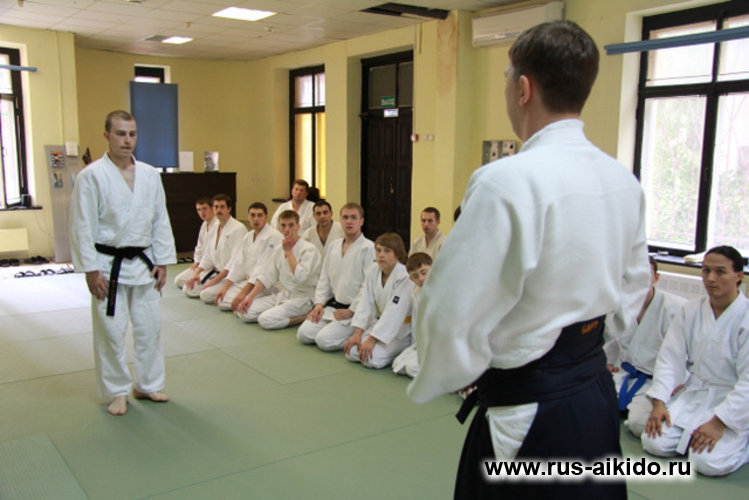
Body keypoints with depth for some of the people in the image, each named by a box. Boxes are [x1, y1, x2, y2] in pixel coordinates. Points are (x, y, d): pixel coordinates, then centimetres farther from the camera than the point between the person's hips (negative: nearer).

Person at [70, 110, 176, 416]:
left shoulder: (150, 175, 4)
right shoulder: (92, 176, -9)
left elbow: (161, 221, 8)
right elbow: (83, 227, -10)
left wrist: (163, 262, 4)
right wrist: (90, 270, -12)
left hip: (143, 264, 5)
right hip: (108, 265, -4)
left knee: (150, 326, 11)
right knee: (111, 331, 3)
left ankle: (147, 385, 29)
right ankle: (116, 392, 21)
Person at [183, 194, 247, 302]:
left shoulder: (238, 228, -17)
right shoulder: (215, 228, 12)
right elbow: (208, 256, 20)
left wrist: (216, 280, -23)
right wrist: (196, 273, 6)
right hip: (214, 271, 9)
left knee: (206, 295, -25)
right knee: (188, 289, 2)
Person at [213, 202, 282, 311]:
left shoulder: (274, 237, -15)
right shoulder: (247, 237, 13)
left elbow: (263, 268, -21)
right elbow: (238, 264, 11)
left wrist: (243, 292, -24)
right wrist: (224, 287, -1)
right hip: (248, 280, 8)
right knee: (222, 299, -7)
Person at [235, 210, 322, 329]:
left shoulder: (309, 249, -14)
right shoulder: (280, 249, 9)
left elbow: (300, 277, -28)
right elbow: (266, 276, 13)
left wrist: (289, 252, -20)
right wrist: (250, 297, 3)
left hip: (300, 298, -8)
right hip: (282, 295, 8)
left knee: (266, 320, -27)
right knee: (244, 312, -5)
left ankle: (305, 317, -10)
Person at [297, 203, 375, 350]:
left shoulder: (368, 248, -11)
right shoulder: (334, 246, 12)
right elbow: (324, 278, 17)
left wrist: (351, 311, -15)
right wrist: (319, 303, 5)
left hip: (354, 311, -7)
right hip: (333, 305, 8)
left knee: (324, 340, -22)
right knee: (304, 333, -4)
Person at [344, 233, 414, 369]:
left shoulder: (404, 278, -23)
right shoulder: (373, 271, -1)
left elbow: (394, 313, -27)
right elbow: (365, 303, -4)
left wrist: (371, 340, -26)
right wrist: (358, 333, -13)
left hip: (401, 328, -7)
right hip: (381, 321, 7)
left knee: (372, 359, -24)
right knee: (352, 353, -4)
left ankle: (401, 351, 4)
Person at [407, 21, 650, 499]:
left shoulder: (508, 181, -25)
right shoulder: (624, 182, 0)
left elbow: (452, 312, -23)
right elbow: (633, 288, 12)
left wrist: (433, 382, -4)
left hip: (530, 414, -7)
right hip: (597, 393, 8)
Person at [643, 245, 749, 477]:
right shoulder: (691, 310, 0)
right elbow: (670, 356, -1)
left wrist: (719, 423, -22)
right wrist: (659, 402, -11)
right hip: (695, 391, 4)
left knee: (710, 462, -22)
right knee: (655, 443, -11)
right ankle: (695, 433, 15)